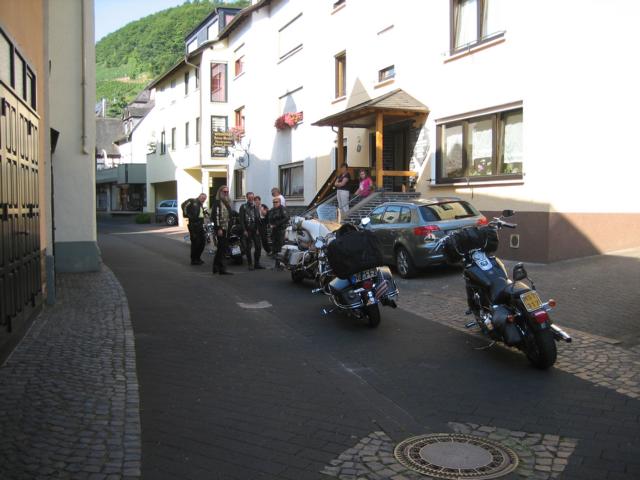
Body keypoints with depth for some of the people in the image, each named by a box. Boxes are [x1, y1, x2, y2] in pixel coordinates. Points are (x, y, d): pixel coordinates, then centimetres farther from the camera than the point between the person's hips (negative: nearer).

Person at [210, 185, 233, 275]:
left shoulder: (227, 203, 19)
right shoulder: (217, 202, -9)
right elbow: (216, 216, -17)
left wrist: (230, 226, 17)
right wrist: (219, 229, -22)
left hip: (226, 228, 9)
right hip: (220, 228, -9)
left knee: (221, 248, 13)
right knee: (222, 248, -10)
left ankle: (216, 267, 22)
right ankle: (221, 268, -7)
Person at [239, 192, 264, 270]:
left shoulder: (256, 207, 14)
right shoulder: (243, 207, 1)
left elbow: (258, 219, 13)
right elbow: (241, 219, -4)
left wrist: (258, 229, 1)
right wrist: (244, 230, -12)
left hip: (255, 230, 4)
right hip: (247, 231, -4)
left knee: (258, 247, 0)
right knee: (248, 248, 0)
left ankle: (257, 263, 8)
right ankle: (250, 264, 7)